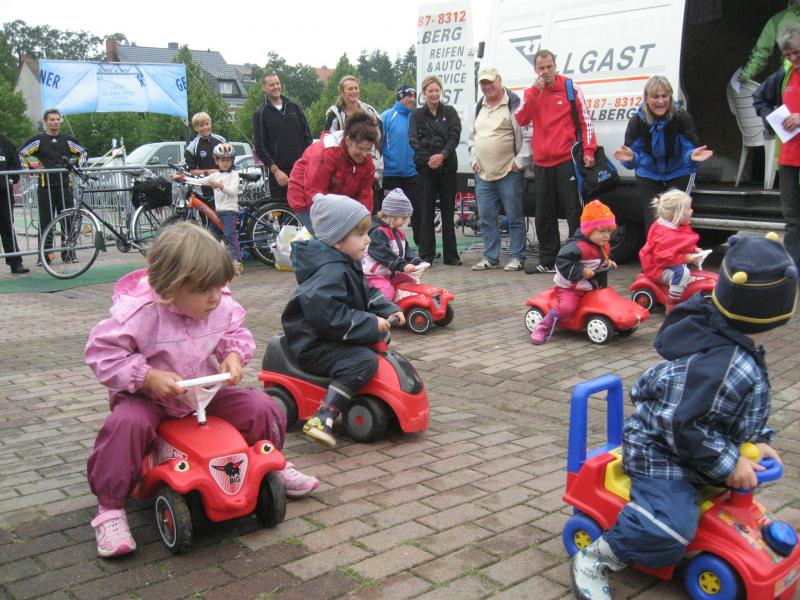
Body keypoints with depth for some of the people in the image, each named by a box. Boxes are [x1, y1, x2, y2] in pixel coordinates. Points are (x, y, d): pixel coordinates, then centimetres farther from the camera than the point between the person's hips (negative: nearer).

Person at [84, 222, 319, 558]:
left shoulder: (222, 306, -10)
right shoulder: (139, 313, -26)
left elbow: (236, 333, 8)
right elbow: (103, 353, -21)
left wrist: (234, 355, -15)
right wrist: (149, 377, -29)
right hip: (149, 399, -4)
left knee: (263, 408, -8)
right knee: (127, 424, -35)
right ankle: (109, 510, -18)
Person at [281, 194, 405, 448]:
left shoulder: (347, 265, 10)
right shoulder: (330, 273, -24)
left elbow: (368, 294, 21)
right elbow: (328, 315, -33)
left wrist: (389, 311, 4)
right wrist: (371, 324, -27)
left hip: (332, 338, 11)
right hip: (313, 346, -11)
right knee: (363, 361, -31)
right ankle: (322, 420, -33)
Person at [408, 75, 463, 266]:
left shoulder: (450, 112, 9)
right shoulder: (417, 114, 8)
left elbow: (455, 136, -2)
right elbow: (413, 140, -2)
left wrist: (443, 155, -17)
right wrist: (428, 159, -15)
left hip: (447, 166, 1)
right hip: (425, 166, -1)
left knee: (448, 210, 5)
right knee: (426, 211, 0)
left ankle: (451, 255, 11)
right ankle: (426, 255, 4)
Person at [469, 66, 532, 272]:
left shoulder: (514, 104, -8)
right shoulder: (479, 107, 16)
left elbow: (529, 135, -12)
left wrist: (520, 162, -13)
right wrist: (474, 160, 14)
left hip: (509, 173, -7)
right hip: (483, 174, 7)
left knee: (514, 217, 0)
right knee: (486, 218, 9)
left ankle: (517, 257, 7)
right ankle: (490, 257, 18)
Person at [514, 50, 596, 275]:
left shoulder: (570, 88, 1)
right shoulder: (532, 93, 12)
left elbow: (585, 121, 0)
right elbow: (521, 120, -4)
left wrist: (588, 150, -9)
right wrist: (534, 90, -11)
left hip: (567, 161, -5)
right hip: (541, 164, 5)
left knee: (574, 212, -5)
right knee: (544, 216, 10)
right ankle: (548, 261, 20)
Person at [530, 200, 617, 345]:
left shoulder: (605, 246, 7)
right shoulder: (578, 247, -24)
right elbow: (562, 262, -30)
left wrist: (608, 263, 8)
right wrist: (581, 271, -31)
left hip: (591, 288, 8)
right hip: (569, 287, -8)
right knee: (566, 307, -28)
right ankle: (542, 329, -12)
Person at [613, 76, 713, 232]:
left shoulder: (682, 118, -21)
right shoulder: (637, 121, -17)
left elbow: (690, 150, -21)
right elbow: (633, 153, -18)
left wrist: (693, 156, -45)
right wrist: (630, 157, -43)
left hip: (678, 174, -1)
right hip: (648, 176, 1)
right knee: (652, 222, 1)